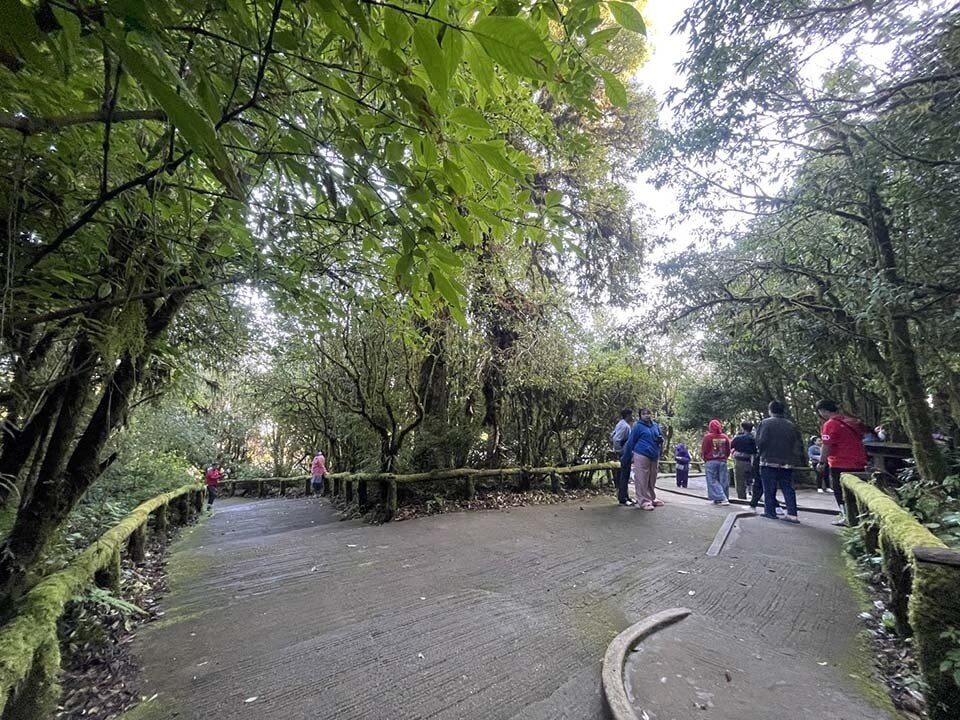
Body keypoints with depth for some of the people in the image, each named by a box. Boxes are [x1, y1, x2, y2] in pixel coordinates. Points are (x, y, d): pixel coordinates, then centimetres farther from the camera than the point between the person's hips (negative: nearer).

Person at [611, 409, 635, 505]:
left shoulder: (621, 424, 10)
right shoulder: (625, 426, -19)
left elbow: (612, 436, 16)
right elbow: (616, 439, -28)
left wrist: (619, 449, 15)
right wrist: (620, 450, -16)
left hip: (624, 454, 10)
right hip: (626, 454, -10)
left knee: (623, 476, 16)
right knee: (624, 476, -2)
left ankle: (625, 497, 26)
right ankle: (622, 499, 5)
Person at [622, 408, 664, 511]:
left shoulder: (655, 426, 12)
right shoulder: (638, 426, -6)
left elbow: (660, 437, 25)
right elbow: (631, 441, -4)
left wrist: (660, 440, -1)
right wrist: (626, 456, -1)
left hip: (654, 457, 6)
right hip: (641, 456, -6)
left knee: (652, 479, 14)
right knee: (642, 479, -5)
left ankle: (652, 499, 26)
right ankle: (643, 501, 0)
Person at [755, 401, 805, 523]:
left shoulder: (765, 423, -7)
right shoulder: (791, 425, 8)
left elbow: (760, 441, -14)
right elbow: (799, 444, 8)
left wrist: (760, 453, 4)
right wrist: (798, 460, 16)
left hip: (769, 461, -4)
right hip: (787, 463, 4)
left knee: (769, 489, 4)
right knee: (788, 488, 10)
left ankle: (770, 512, 8)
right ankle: (792, 514, 6)